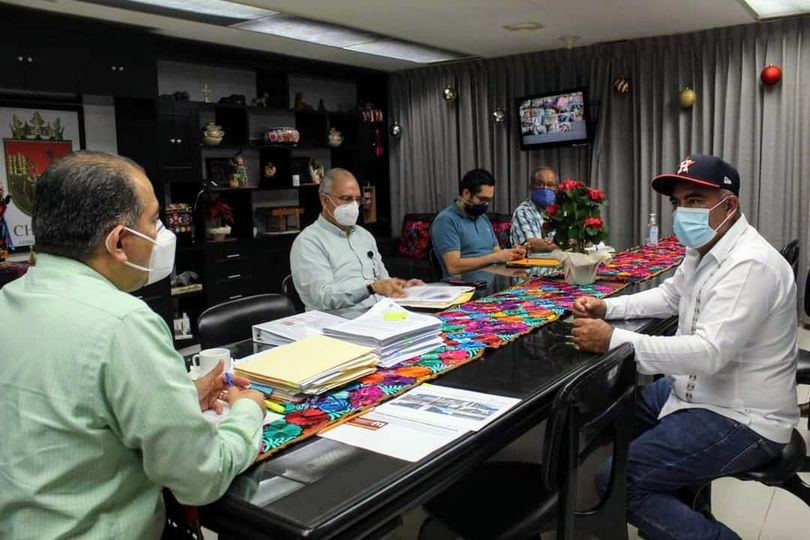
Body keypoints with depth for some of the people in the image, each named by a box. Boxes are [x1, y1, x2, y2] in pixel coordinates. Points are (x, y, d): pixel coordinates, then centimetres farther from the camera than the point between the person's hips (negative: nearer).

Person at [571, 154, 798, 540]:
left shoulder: (750, 264, -26)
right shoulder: (703, 249, 5)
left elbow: (709, 353, -35)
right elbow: (669, 295, 21)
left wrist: (613, 340, -34)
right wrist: (606, 307, 5)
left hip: (741, 421, -10)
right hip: (700, 391, 10)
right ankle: (680, 502, 29)